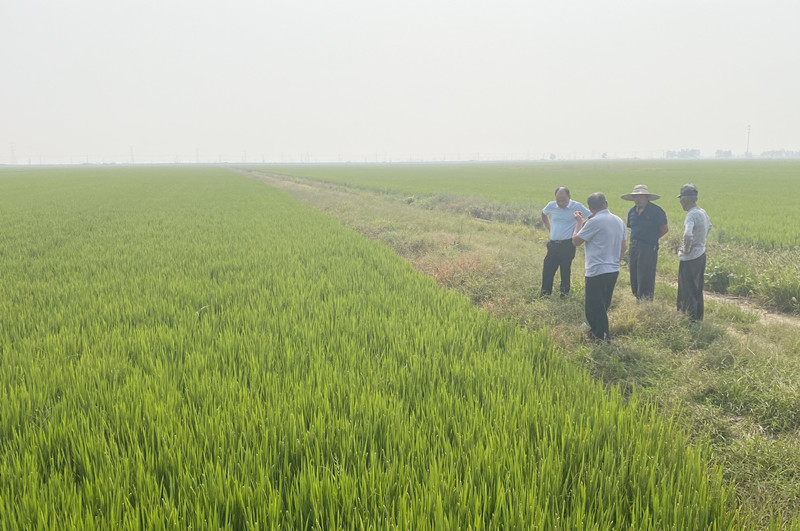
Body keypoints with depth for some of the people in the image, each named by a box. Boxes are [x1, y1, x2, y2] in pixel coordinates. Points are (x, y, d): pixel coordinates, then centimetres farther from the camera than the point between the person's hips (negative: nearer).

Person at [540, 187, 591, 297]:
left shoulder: (577, 207, -8)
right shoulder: (551, 205, 4)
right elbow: (543, 214, 26)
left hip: (568, 245, -4)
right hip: (553, 244, 4)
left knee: (566, 271, 1)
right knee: (547, 270, 3)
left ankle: (564, 293, 15)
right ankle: (545, 294, 13)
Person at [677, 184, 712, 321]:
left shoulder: (691, 215, -23)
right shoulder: (702, 212, 6)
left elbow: (688, 235, -40)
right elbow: (709, 228, 27)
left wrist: (686, 249, -23)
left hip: (689, 259, -9)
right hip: (701, 255, 9)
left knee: (687, 291, 0)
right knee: (697, 290, 20)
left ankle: (690, 318, 5)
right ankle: (698, 318, 30)